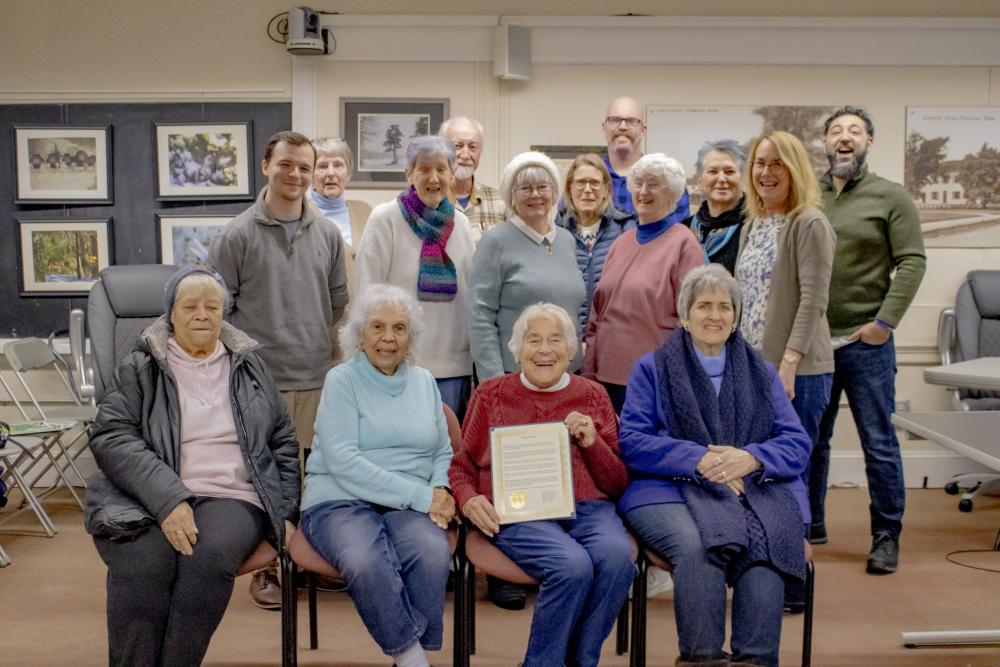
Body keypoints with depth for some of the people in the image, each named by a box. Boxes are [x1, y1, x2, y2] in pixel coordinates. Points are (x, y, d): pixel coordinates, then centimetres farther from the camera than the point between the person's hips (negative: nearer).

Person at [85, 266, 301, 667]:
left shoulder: (249, 365, 17)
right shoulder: (139, 368, 10)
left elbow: (283, 441, 21)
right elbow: (111, 437, -4)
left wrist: (287, 511, 9)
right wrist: (168, 499, -19)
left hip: (233, 497, 1)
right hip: (150, 500, -1)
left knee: (209, 556, -33)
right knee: (144, 561, -34)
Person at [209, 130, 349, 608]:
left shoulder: (327, 235, 10)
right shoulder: (238, 235, -2)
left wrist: (329, 346, 10)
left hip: (318, 378, 4)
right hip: (261, 379, -3)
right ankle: (265, 569, 15)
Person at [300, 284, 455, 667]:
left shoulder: (424, 382, 15)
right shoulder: (342, 380, 0)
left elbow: (444, 452, 16)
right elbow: (343, 463, -11)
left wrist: (439, 492, -8)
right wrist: (420, 495, -16)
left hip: (408, 505, 3)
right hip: (341, 500, -3)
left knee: (433, 553, -31)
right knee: (365, 561, -36)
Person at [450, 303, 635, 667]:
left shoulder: (592, 396, 18)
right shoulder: (490, 394, 16)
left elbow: (619, 483, 15)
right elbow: (460, 465, 19)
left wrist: (592, 442, -3)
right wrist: (468, 499, -3)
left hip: (587, 508, 2)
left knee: (617, 556, -32)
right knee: (573, 564, -33)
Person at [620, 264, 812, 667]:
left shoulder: (761, 373, 20)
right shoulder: (651, 369, 13)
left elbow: (797, 444, 9)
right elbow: (632, 441, 1)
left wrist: (751, 458, -13)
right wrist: (699, 459, -14)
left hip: (755, 490, 2)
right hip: (672, 488, -2)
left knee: (763, 547, -32)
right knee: (696, 547, -35)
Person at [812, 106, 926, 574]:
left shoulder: (891, 197, 0)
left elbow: (912, 262, -6)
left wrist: (885, 320, -13)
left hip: (866, 343, -3)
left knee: (879, 444, 2)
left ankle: (887, 536, 15)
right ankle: (810, 524, 26)